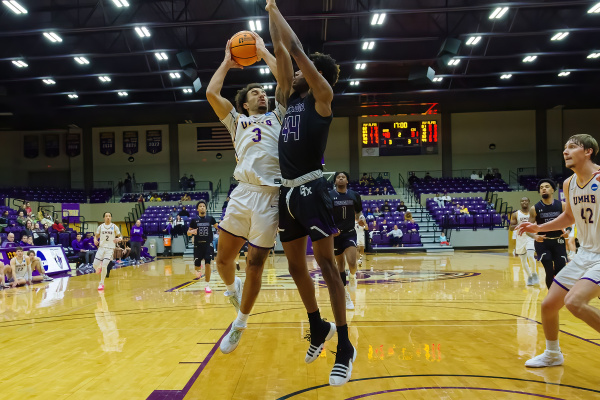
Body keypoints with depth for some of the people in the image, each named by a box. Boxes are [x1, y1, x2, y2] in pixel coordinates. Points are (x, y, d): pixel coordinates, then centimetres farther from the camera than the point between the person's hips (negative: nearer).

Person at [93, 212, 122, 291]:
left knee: (104, 266, -14)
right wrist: (95, 240, -10)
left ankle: (101, 283, 3)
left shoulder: (114, 227, -1)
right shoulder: (100, 226, 5)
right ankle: (100, 266, 37)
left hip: (110, 249, -3)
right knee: (95, 266, -1)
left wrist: (118, 239, -22)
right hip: (101, 247, 3)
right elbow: (96, 236, 14)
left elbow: (120, 237, 2)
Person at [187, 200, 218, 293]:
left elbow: (218, 227, 16)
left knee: (207, 264, -11)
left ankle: (207, 285, -2)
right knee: (197, 265, 2)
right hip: (198, 245, 1)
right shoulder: (194, 220, 3)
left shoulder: (210, 219, 4)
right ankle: (199, 269, 42)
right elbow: (188, 233, 7)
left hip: (208, 244, 0)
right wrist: (192, 232, -16)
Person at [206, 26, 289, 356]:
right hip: (242, 193, 2)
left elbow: (285, 79, 11)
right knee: (223, 258, 3)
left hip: (270, 196, -1)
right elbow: (211, 93, 11)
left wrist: (263, 51, 22)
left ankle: (239, 325, 19)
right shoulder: (237, 121, 23)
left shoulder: (277, 116, 22)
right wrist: (227, 62, 23)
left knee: (255, 265, 0)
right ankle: (232, 288, 38)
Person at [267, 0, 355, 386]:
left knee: (326, 262, -8)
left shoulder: (322, 96, -2)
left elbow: (296, 49, -8)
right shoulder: (294, 97, 17)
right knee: (296, 265, 12)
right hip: (288, 191, 8)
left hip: (311, 189, -8)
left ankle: (345, 348, -1)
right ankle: (319, 328, 29)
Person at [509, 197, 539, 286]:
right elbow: (511, 228, -2)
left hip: (530, 238, -2)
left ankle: (534, 273, 2)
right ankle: (529, 277, 26)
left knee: (530, 256, -21)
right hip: (520, 239, 2)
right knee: (523, 260, 7)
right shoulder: (516, 214, 2)